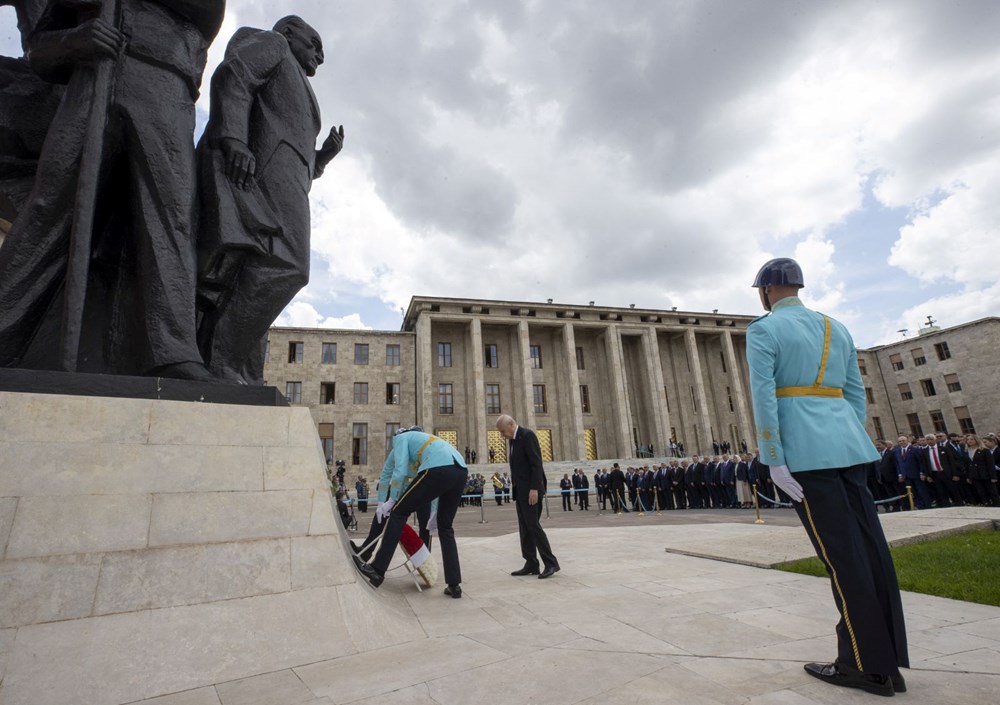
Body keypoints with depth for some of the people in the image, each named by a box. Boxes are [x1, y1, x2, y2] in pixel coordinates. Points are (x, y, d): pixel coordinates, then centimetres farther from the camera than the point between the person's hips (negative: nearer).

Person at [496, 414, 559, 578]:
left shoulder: (527, 435, -12)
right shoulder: (513, 440, 15)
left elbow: (536, 463, -19)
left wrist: (534, 488, -23)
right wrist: (515, 487, 12)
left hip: (530, 490, -9)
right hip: (519, 490, 9)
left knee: (533, 525, -10)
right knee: (524, 528, 8)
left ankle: (551, 563, -3)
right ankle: (531, 564, 13)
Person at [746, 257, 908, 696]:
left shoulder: (762, 330, -4)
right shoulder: (836, 328, 17)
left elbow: (764, 398, -13)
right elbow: (855, 393, 17)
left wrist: (774, 462, -12)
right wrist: (851, 444, 21)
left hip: (804, 450, -7)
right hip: (847, 444, 7)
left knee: (841, 555, -2)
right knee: (870, 547, 8)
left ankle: (867, 665, 9)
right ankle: (889, 662, 18)